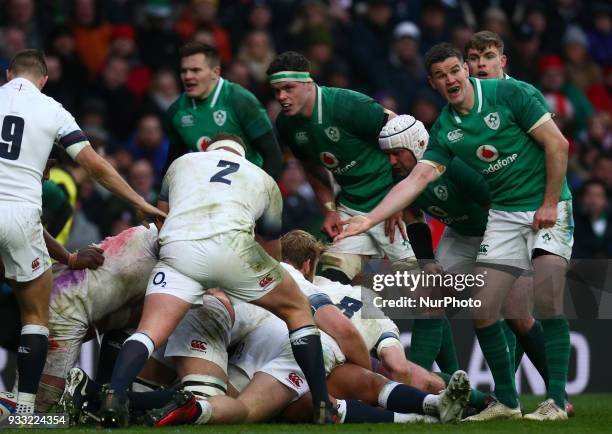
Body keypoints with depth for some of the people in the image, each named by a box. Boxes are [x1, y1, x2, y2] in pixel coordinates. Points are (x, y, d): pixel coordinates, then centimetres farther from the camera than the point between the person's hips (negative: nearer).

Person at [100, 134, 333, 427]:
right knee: (298, 311, 20)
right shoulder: (264, 180, 35)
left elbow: (162, 214, 46)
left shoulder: (182, 162, 35)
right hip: (232, 245, 0)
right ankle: (322, 409, 14)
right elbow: (272, 247, 43)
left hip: (176, 248, 0)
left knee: (149, 332, 0)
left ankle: (114, 397, -28)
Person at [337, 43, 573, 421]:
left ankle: (557, 400, -10)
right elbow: (417, 180, -5)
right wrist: (370, 219, -17)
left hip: (547, 208, -5)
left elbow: (557, 144, -11)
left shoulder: (508, 93, -11)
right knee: (482, 311, -4)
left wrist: (549, 204, -14)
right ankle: (507, 401, 9)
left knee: (548, 302, -18)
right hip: (502, 215, 5)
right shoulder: (444, 131, 2)